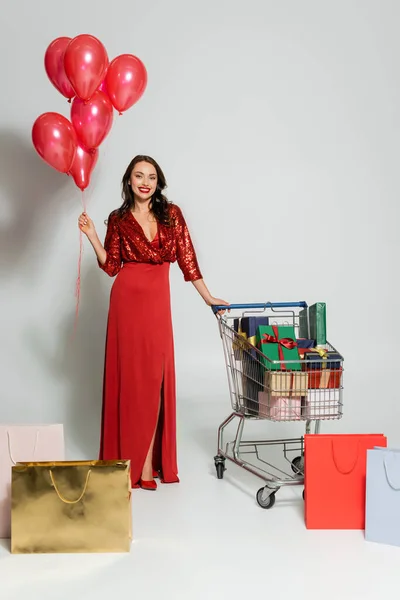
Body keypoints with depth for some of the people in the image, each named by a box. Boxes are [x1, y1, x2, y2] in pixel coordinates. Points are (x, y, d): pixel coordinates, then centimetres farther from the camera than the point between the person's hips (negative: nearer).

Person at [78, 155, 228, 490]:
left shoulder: (171, 214, 5)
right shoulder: (118, 219, 5)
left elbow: (187, 259, 6)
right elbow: (111, 267, 4)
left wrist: (209, 298, 5)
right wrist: (92, 236, -6)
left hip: (157, 301, 1)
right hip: (127, 299, 0)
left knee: (154, 378, 0)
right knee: (129, 374, 2)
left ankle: (148, 459, 7)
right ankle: (131, 459, 11)